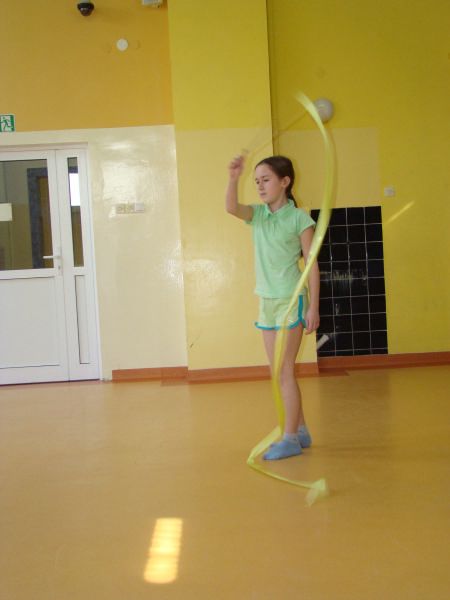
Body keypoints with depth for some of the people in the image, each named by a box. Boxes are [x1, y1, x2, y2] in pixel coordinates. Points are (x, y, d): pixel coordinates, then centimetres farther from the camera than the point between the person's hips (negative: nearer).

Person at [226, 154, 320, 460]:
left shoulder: (299, 218, -8)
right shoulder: (257, 215, 6)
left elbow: (312, 264, -8)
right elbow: (231, 207, -14)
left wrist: (313, 307, -11)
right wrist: (234, 178, -31)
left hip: (291, 300, -6)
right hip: (267, 301, 6)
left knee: (285, 371, -5)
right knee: (279, 373, 11)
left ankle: (291, 437, 5)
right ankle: (300, 430, 24)